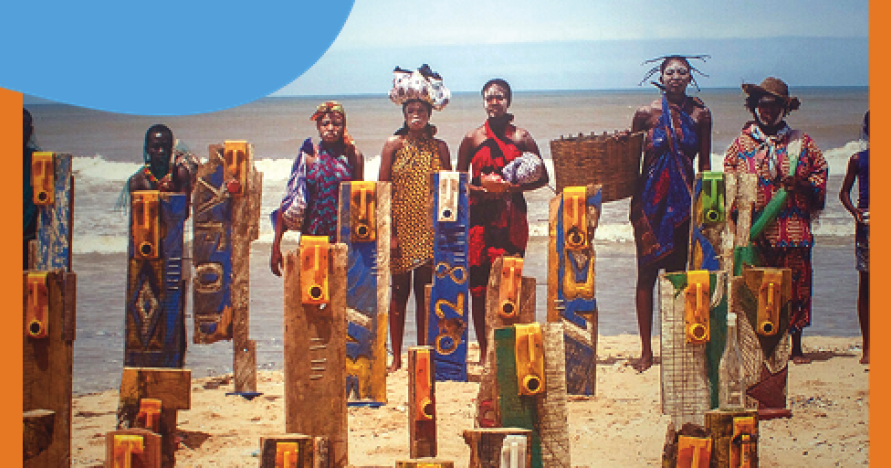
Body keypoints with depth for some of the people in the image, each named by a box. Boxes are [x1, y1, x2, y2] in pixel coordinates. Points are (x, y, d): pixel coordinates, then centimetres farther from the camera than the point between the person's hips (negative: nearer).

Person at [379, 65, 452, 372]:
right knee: (399, 290, 1)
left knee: (426, 292, 4)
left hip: (430, 229, 2)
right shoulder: (394, 145, 3)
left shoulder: (439, 147, 9)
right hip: (401, 228, -2)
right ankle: (396, 358, 6)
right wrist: (387, 231, -9)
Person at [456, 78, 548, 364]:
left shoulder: (521, 137, 8)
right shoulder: (472, 138, 8)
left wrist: (514, 188, -7)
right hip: (480, 216, 0)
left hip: (512, 216, 0)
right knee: (478, 285, -3)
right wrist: (481, 189, -9)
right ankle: (484, 351, 5)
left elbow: (542, 177, 9)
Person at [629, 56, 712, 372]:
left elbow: (705, 164, 9)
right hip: (651, 200, -2)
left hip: (684, 200, 2)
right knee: (647, 272, -1)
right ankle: (646, 351, 5)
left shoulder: (700, 114, 4)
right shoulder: (647, 114, -1)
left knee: (677, 273, 5)